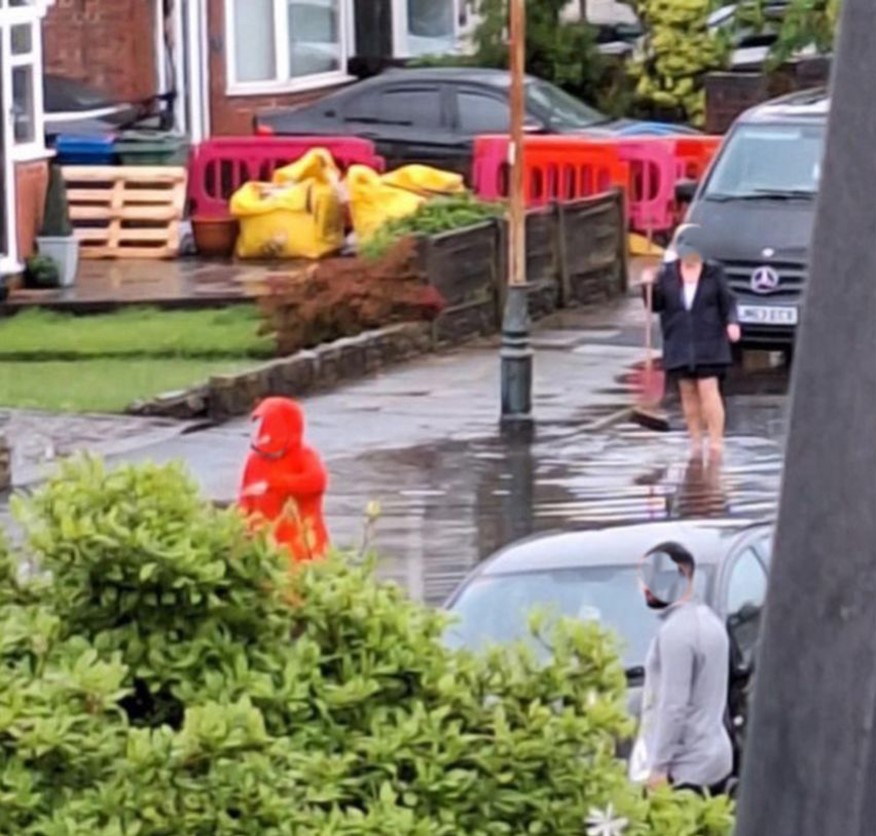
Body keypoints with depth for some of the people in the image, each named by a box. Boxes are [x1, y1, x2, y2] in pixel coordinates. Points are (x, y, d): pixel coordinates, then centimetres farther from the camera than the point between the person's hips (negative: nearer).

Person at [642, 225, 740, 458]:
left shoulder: (713, 273, -1)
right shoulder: (667, 273, 4)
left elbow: (728, 302, 2)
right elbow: (656, 305, 6)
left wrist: (732, 322, -16)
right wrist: (650, 287, -12)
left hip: (708, 344, -3)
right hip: (679, 343, 3)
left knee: (709, 390, -10)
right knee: (688, 393, 5)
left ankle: (716, 440, -7)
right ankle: (695, 442, 12)